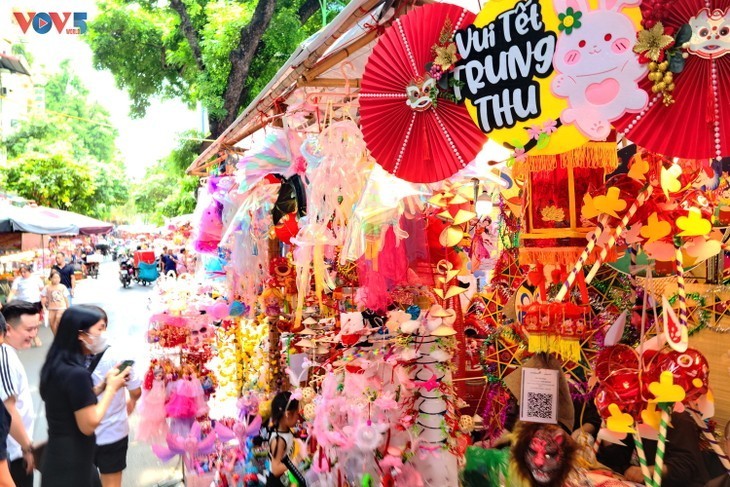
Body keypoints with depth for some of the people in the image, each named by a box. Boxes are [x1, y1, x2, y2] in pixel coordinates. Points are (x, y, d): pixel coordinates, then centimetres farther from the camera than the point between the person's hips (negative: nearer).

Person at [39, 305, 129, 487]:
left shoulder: (56, 365, 3)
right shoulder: (77, 373, -25)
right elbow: (89, 425, -20)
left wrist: (103, 384, 5)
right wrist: (111, 387, -12)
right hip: (71, 464, -9)